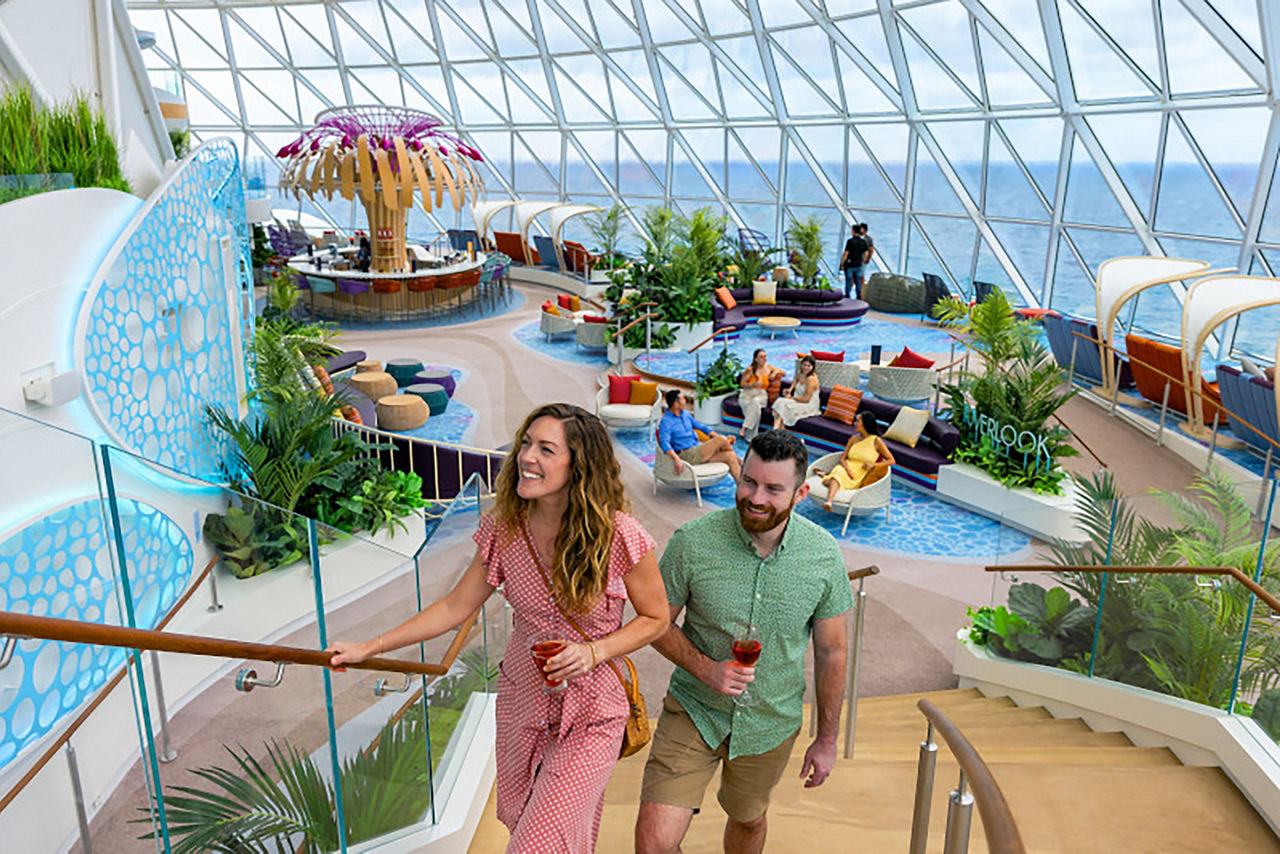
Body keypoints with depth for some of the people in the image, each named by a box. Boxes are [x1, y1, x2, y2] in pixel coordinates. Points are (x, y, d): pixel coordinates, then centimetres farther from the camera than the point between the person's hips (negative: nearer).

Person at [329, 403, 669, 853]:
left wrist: (593, 652, -23)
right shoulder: (504, 529, -10)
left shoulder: (620, 538, -22)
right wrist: (368, 648, -1)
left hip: (589, 716, -4)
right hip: (521, 703, 5)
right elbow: (456, 606, 0)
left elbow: (655, 617, -7)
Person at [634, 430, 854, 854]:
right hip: (694, 711, -2)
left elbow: (831, 652, -2)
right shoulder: (693, 541, -20)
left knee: (748, 820, 24)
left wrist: (826, 739, 4)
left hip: (771, 724, 2)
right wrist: (705, 669, -23)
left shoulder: (825, 555, -14)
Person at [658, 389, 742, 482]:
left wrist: (717, 436, 13)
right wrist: (676, 459, -43)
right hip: (687, 455, -8)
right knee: (721, 440, -16)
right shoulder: (665, 422, -12)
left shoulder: (685, 414, 14)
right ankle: (740, 464, 7)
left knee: (729, 456, -14)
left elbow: (700, 426, 25)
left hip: (698, 449, 8)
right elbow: (664, 443, -27)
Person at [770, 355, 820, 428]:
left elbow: (806, 399, -21)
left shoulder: (811, 378, -21)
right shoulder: (801, 373, 3)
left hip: (809, 405, -8)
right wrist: (790, 389, 14)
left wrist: (792, 398, -10)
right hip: (798, 401, 8)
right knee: (780, 401, -17)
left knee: (784, 403, -26)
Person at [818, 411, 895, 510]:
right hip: (848, 469, 4)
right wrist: (848, 470, -11)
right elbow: (842, 459, 12)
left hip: (861, 475, -4)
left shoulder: (876, 441, 0)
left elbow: (892, 461, 0)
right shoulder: (853, 439, 13)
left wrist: (873, 464, -15)